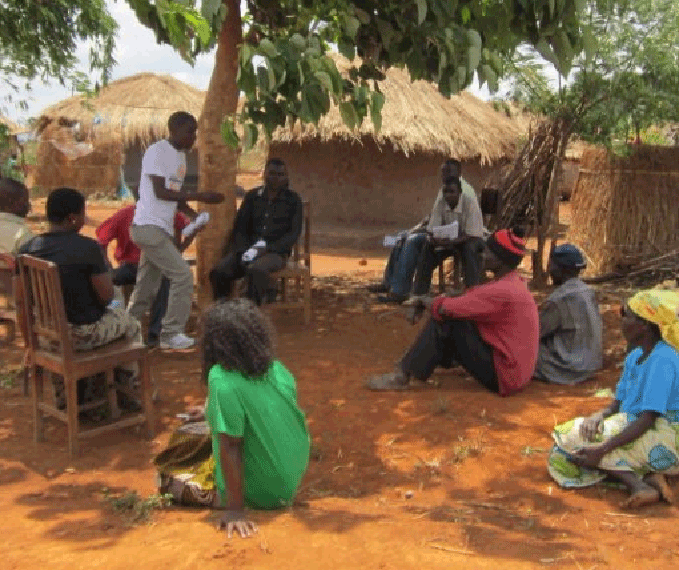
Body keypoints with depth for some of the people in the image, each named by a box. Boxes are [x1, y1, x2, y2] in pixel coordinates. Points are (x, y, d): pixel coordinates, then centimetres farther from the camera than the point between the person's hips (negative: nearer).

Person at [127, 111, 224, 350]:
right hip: (149, 227, -9)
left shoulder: (180, 156, 16)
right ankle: (172, 333, -2)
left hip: (161, 229, 9)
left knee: (147, 286, 13)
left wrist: (193, 216, 4)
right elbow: (160, 192, -18)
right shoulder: (157, 151, -12)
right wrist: (199, 196, -19)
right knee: (183, 275, -11)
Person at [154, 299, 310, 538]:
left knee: (168, 475, 11)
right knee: (192, 431, 21)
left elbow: (231, 448, -26)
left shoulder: (223, 381, -27)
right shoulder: (277, 369, -5)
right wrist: (213, 414, 21)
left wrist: (235, 509, -20)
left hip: (261, 492, -7)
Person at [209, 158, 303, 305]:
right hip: (249, 248, 4)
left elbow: (294, 233, 0)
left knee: (255, 269, -38)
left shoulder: (292, 199, 8)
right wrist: (245, 250, -7)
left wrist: (266, 248, -13)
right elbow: (240, 228, 14)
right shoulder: (252, 197, 17)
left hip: (276, 252, -3)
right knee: (218, 272, -24)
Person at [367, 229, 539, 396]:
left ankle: (403, 376, -7)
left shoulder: (504, 291, -23)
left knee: (445, 320, -12)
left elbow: (444, 308, -22)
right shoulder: (511, 282, 8)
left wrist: (427, 301, -1)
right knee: (452, 312, 13)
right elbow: (469, 295, 12)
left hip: (503, 378, -9)